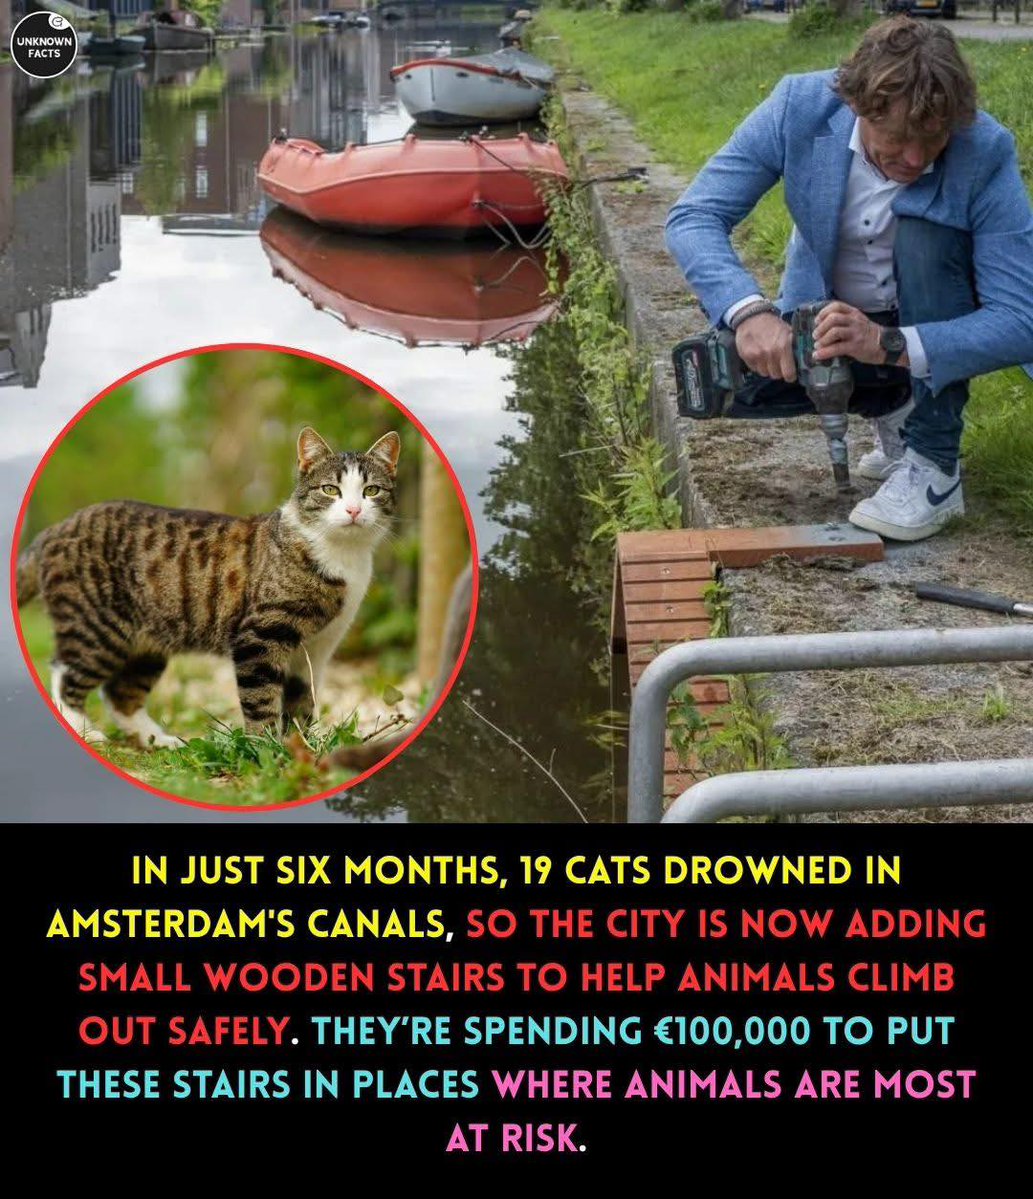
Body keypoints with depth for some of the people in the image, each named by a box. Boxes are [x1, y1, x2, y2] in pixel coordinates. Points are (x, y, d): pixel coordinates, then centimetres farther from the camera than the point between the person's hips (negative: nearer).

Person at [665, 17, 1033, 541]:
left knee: (925, 230, -31)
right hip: (825, 316, 2)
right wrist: (749, 311, -42)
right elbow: (692, 216, -22)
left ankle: (936, 468, -21)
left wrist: (890, 344, -46)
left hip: (936, 337, -2)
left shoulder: (987, 153, -28)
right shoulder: (800, 106, -23)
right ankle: (894, 406, 6)